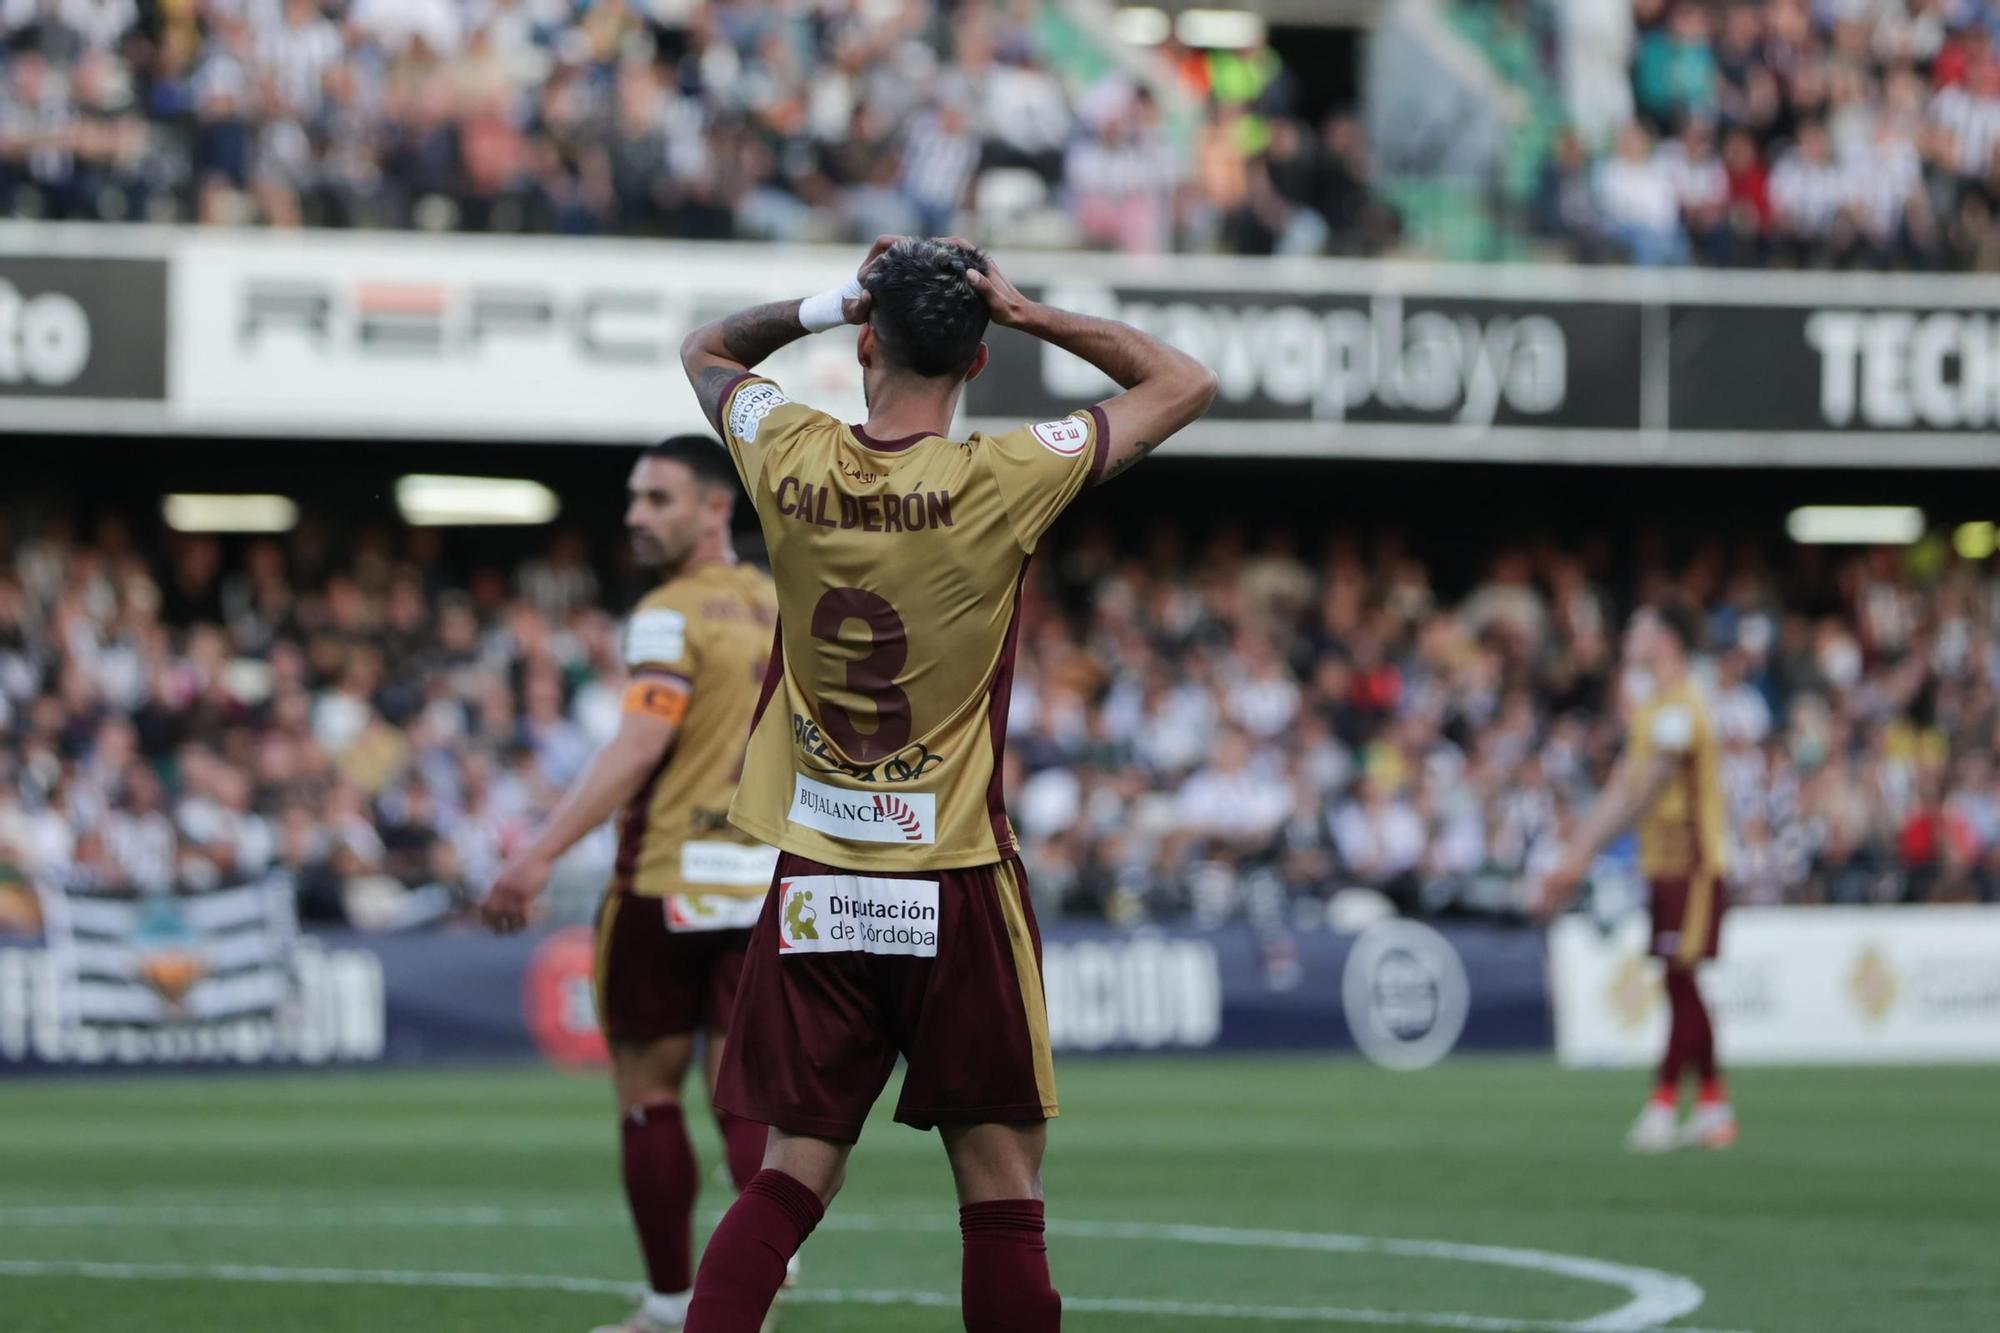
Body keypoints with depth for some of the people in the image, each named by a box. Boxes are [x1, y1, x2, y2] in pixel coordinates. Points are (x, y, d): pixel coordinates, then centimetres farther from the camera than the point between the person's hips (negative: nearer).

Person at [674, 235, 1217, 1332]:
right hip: (955, 886, -3)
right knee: (1002, 1196, 2)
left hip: (816, 885, 3)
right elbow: (1185, 385, 3)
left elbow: (705, 351, 21)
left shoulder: (790, 462, -2)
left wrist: (834, 302, 10)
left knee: (793, 1178, 9)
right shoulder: (1002, 480, -11)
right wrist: (1030, 315, -1)